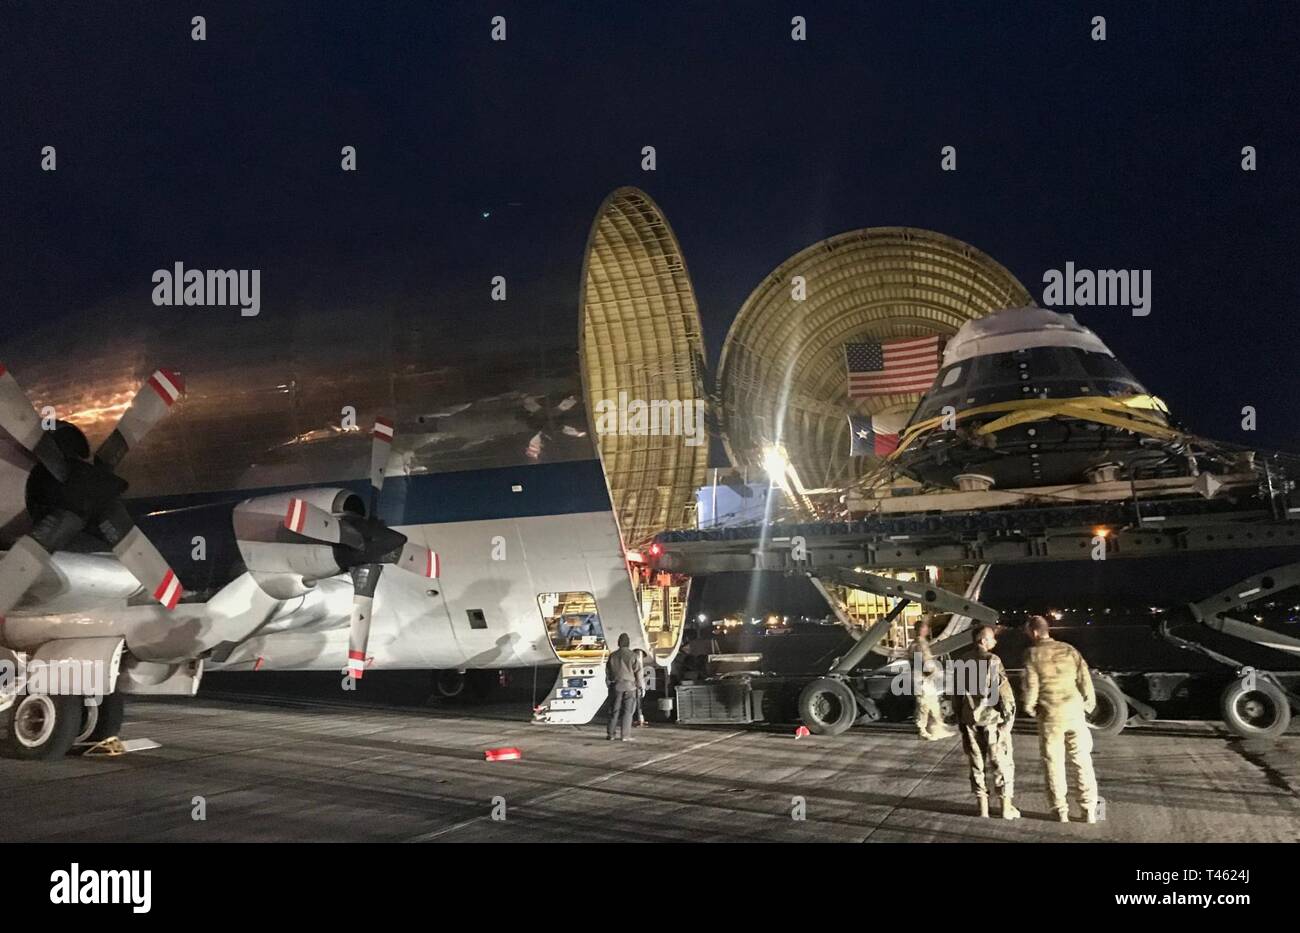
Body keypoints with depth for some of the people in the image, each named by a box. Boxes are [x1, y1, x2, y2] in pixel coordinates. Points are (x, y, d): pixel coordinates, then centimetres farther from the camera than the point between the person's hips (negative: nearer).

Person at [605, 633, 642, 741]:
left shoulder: (613, 656, 5)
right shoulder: (633, 656, -3)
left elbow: (607, 672, 9)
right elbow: (638, 672, -3)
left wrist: (609, 684, 16)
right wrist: (639, 685, 5)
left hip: (616, 685, 3)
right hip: (629, 685, -3)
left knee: (614, 710, 9)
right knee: (627, 711, 0)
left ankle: (611, 734, 10)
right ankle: (625, 735, -3)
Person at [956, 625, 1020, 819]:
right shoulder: (994, 662, -12)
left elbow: (958, 696, 9)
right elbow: (1005, 694, -15)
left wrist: (961, 721, 17)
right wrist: (1009, 717, -4)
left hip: (970, 722, 5)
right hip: (993, 720, -4)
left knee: (977, 765, 12)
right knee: (1003, 764, 6)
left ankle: (982, 806, 16)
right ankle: (1006, 807, 9)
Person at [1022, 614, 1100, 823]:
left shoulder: (1033, 655, -6)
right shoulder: (1069, 650, 4)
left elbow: (1031, 687, -9)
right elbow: (1085, 680, 1)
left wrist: (1030, 708, 9)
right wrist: (1088, 705, 12)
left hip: (1050, 716, -3)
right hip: (1075, 712, 3)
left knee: (1054, 763, 8)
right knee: (1082, 762, 11)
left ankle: (1061, 811, 11)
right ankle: (1089, 809, 13)